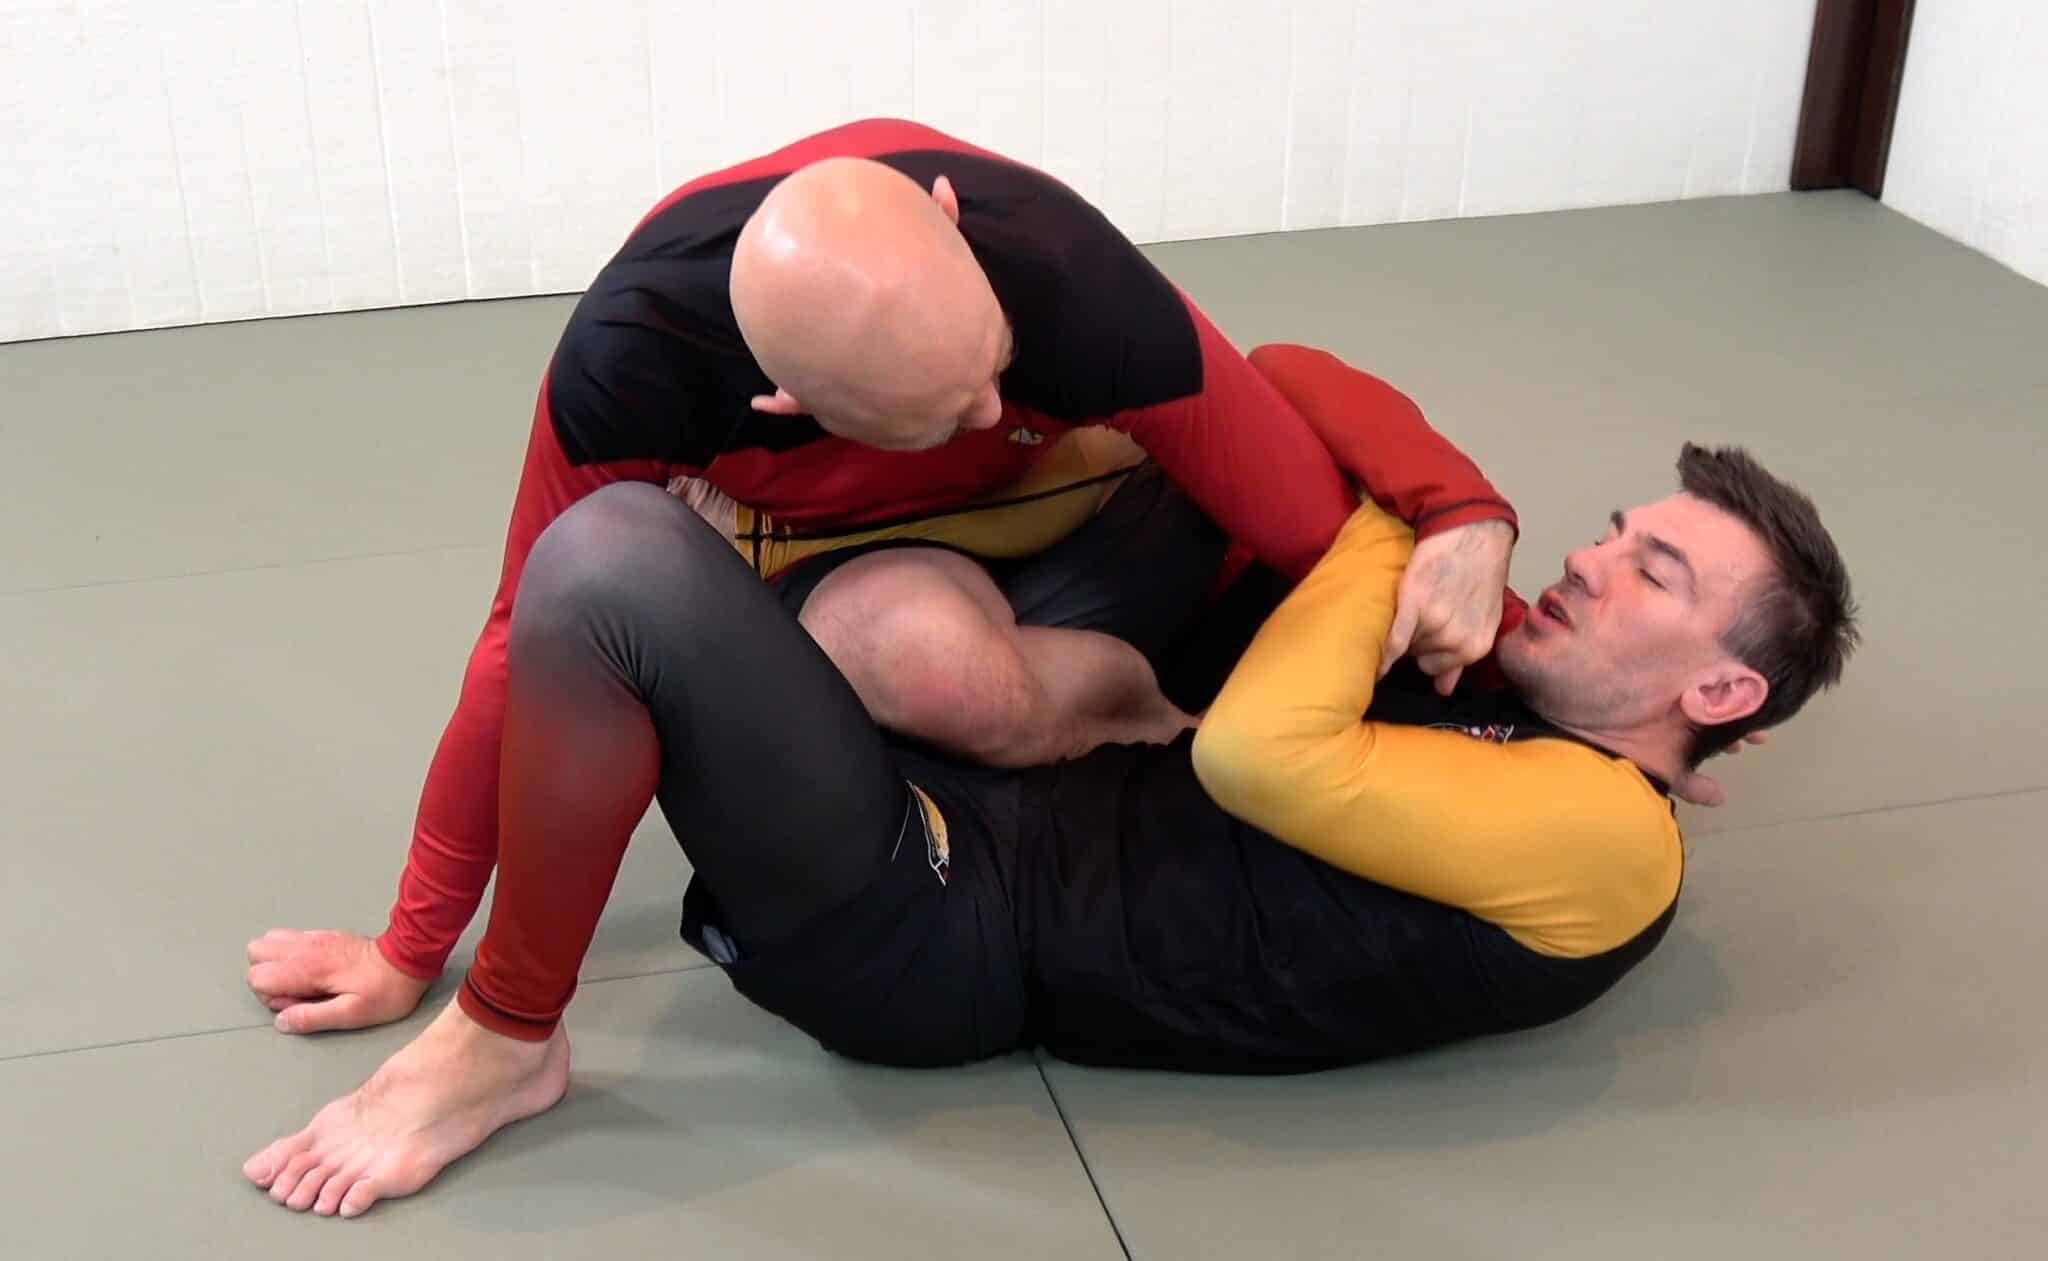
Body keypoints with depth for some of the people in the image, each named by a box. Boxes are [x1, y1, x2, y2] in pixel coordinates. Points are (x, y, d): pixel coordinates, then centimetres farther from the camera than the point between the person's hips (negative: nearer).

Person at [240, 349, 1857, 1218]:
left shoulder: (1605, 838, -12)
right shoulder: (1515, 708, 15)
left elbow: (1255, 752, -22)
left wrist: (1395, 520, -8)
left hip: (937, 925, -9)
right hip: (980, 806, 9)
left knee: (616, 556, -23)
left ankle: (505, 1045, -5)